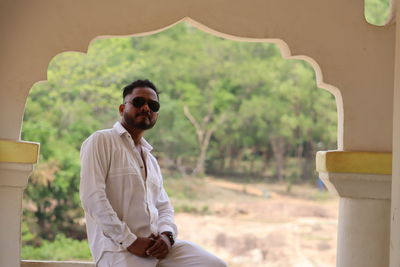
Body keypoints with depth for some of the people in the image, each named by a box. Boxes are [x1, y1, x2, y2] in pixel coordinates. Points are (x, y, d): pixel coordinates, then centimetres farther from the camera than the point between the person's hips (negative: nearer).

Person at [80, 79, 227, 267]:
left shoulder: (151, 159, 25)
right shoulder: (101, 141, 1)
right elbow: (92, 197, -10)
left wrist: (166, 235, -3)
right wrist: (130, 241, -14)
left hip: (158, 245, 7)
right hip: (117, 247, -7)